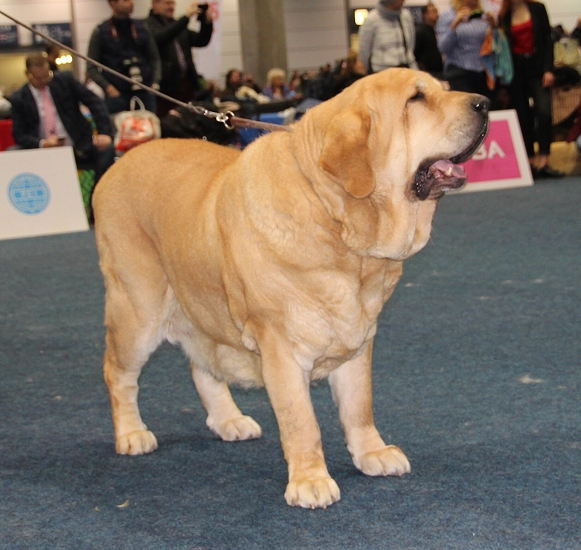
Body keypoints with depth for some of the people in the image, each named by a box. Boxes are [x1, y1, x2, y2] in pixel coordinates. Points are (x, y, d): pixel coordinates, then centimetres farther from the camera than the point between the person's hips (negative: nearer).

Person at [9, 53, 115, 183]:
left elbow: (94, 102, 0)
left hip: (80, 148, 1)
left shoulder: (65, 79, 3)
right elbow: (19, 135, 2)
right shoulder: (18, 99, 3)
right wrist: (42, 144, -18)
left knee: (106, 150, -29)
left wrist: (104, 133, -14)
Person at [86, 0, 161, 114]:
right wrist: (107, 87, -11)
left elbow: (154, 58, 15)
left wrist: (155, 82, -1)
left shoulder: (141, 28, 11)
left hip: (145, 92, 3)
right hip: (116, 94, -3)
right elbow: (91, 67, 2)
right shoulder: (101, 32, 2)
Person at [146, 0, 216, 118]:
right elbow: (160, 38, -20)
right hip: (165, 86, -7)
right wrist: (186, 17, -21)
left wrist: (207, 22, -3)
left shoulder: (177, 24, 21)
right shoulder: (148, 24, -1)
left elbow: (201, 41, 16)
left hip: (186, 84, 7)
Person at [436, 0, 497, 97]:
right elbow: (443, 48, -8)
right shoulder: (447, 17, 2)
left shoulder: (482, 15, 11)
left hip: (484, 72, 4)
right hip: (459, 74, -4)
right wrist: (454, 25, -18)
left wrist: (493, 26, -3)